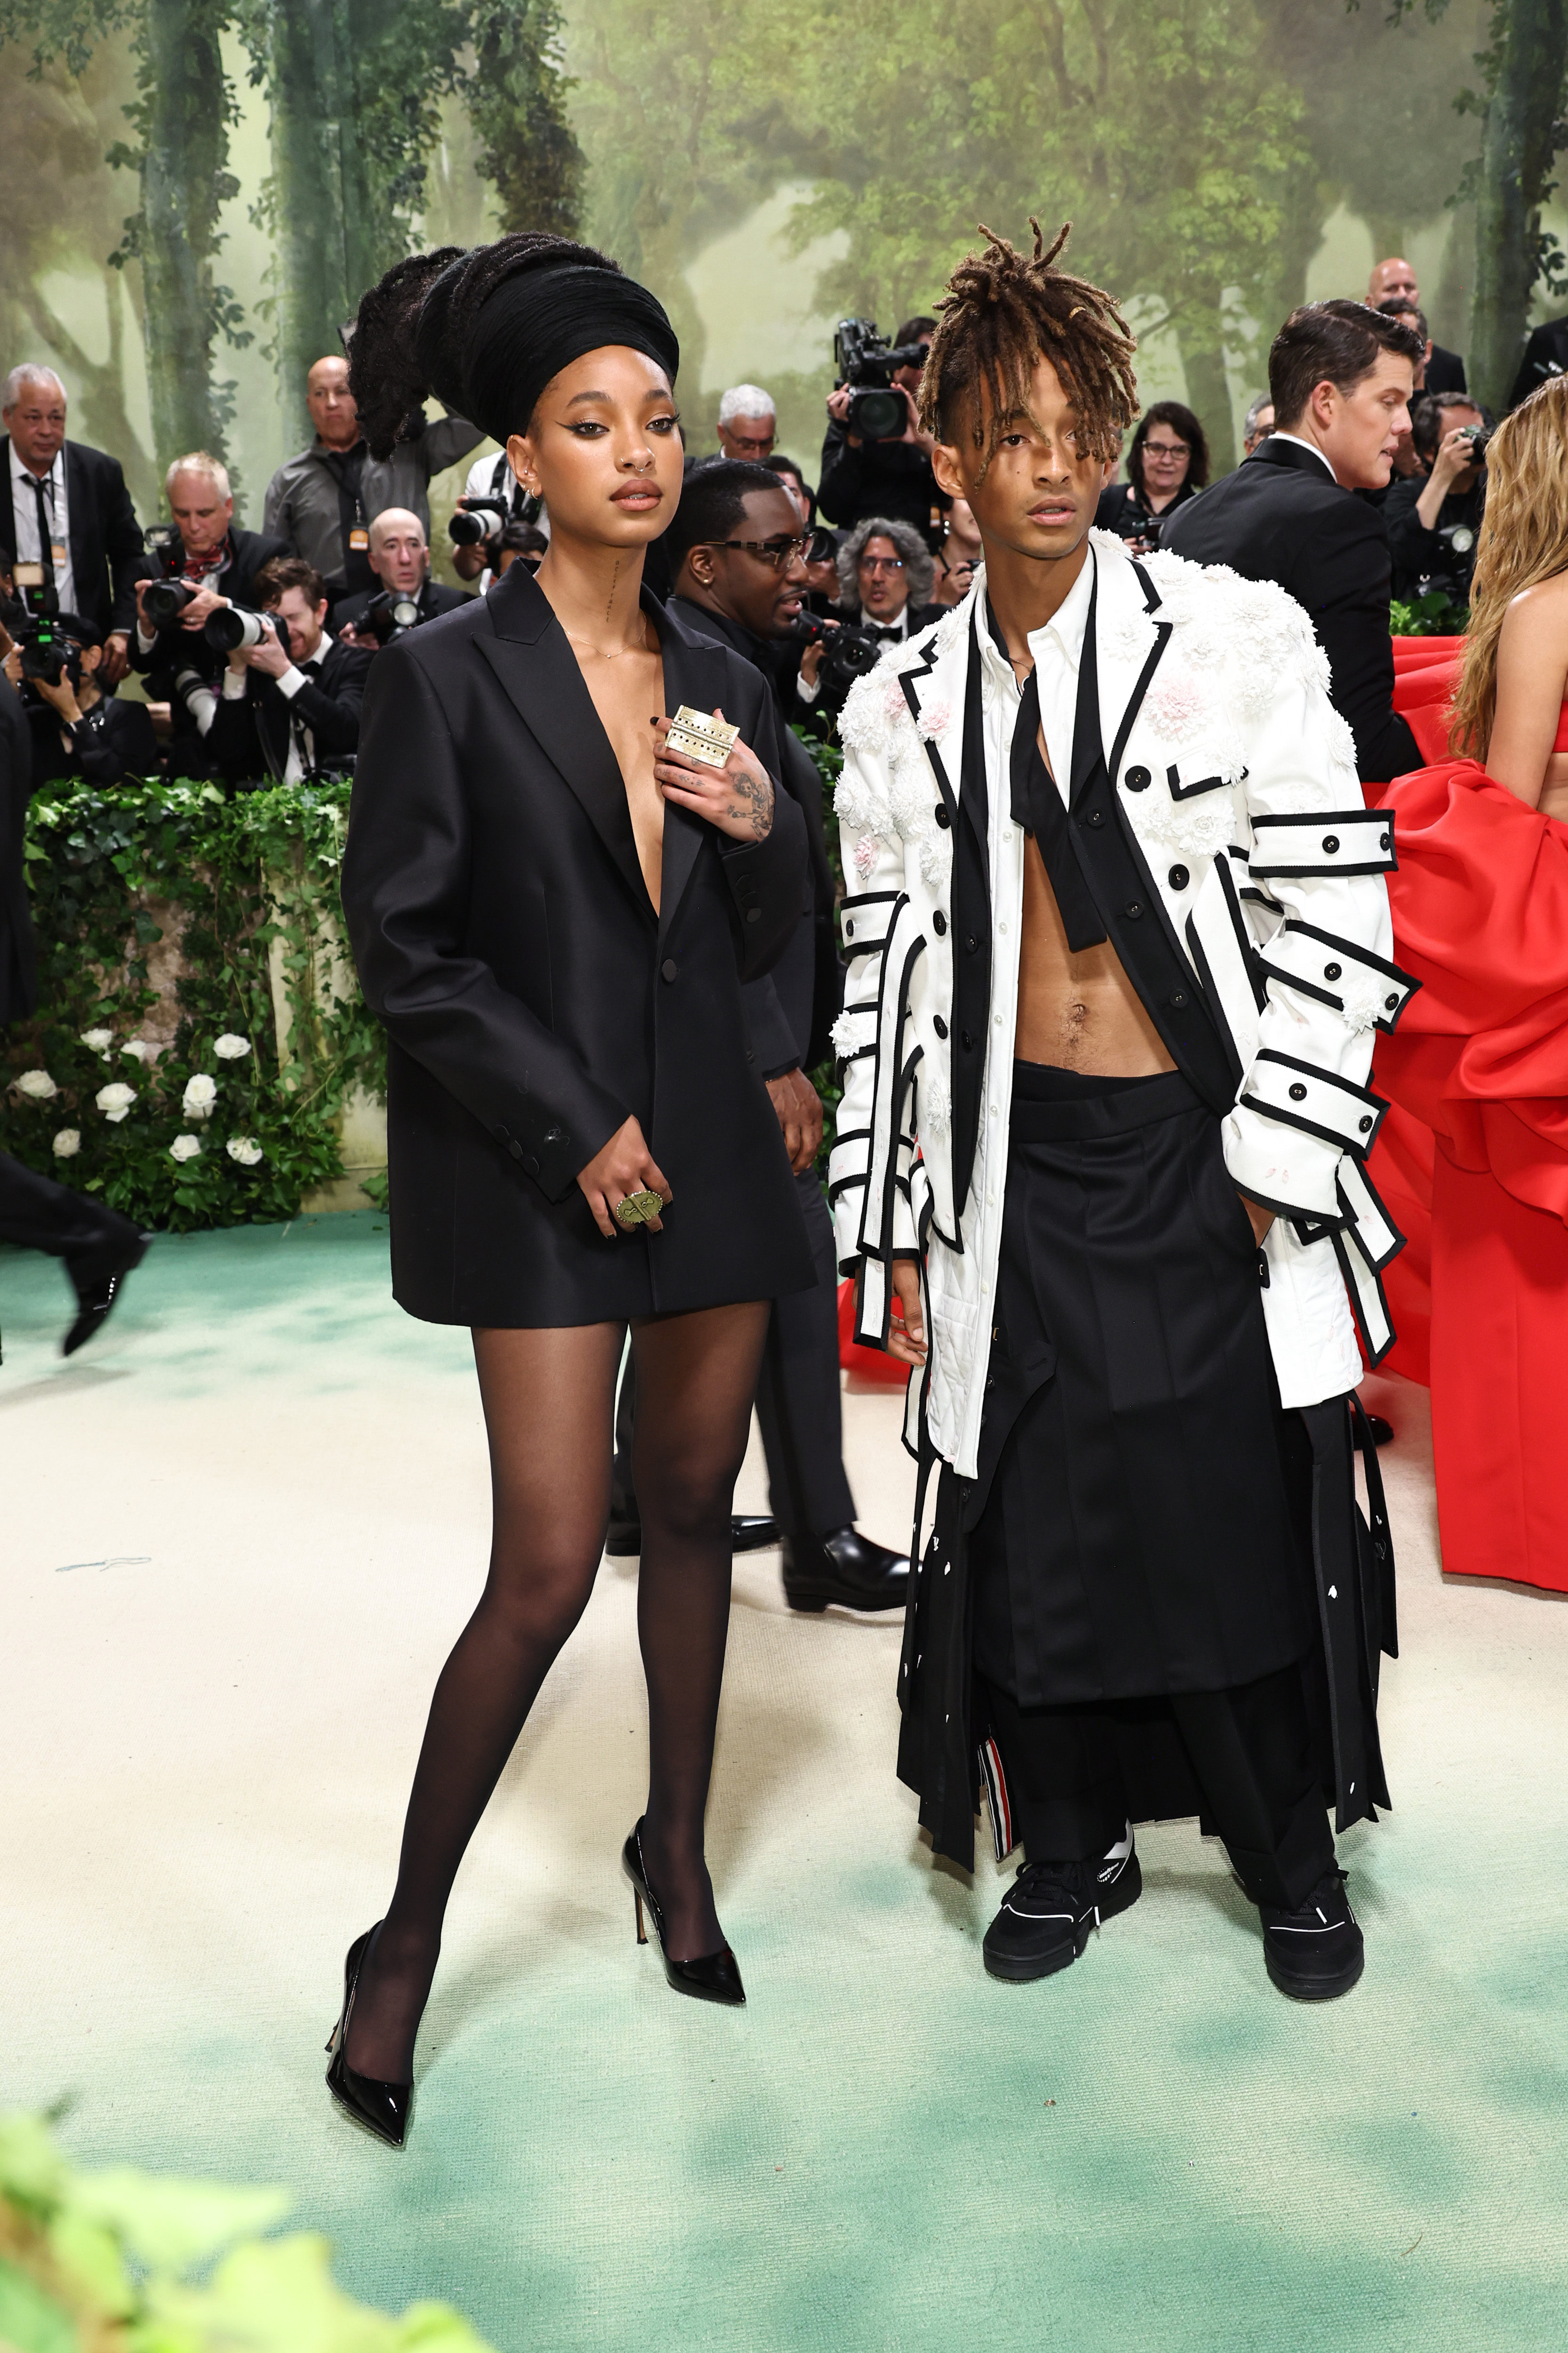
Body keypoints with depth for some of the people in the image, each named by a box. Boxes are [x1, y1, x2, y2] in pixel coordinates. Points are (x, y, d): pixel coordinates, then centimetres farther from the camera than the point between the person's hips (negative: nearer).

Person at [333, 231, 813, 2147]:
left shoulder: (720, 681, 10)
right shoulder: (451, 676, -7)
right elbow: (404, 952, -8)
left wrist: (766, 831, -7)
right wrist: (576, 1127, -12)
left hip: (710, 1148, 5)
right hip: (540, 1172, -5)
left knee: (691, 1507, 13)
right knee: (549, 1565, -7)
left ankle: (676, 1849, 33)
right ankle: (406, 1942, 11)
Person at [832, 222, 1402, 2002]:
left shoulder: (1238, 636, -3)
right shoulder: (901, 705, 6)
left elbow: (1334, 903, -5)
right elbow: (885, 975, 9)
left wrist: (1277, 1156, -11)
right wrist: (891, 1221, 7)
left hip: (1206, 1164, -2)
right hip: (1016, 1171, 3)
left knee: (1246, 1510, 5)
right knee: (1027, 1513, 8)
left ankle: (1293, 1852, 28)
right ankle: (1074, 1841, 30)